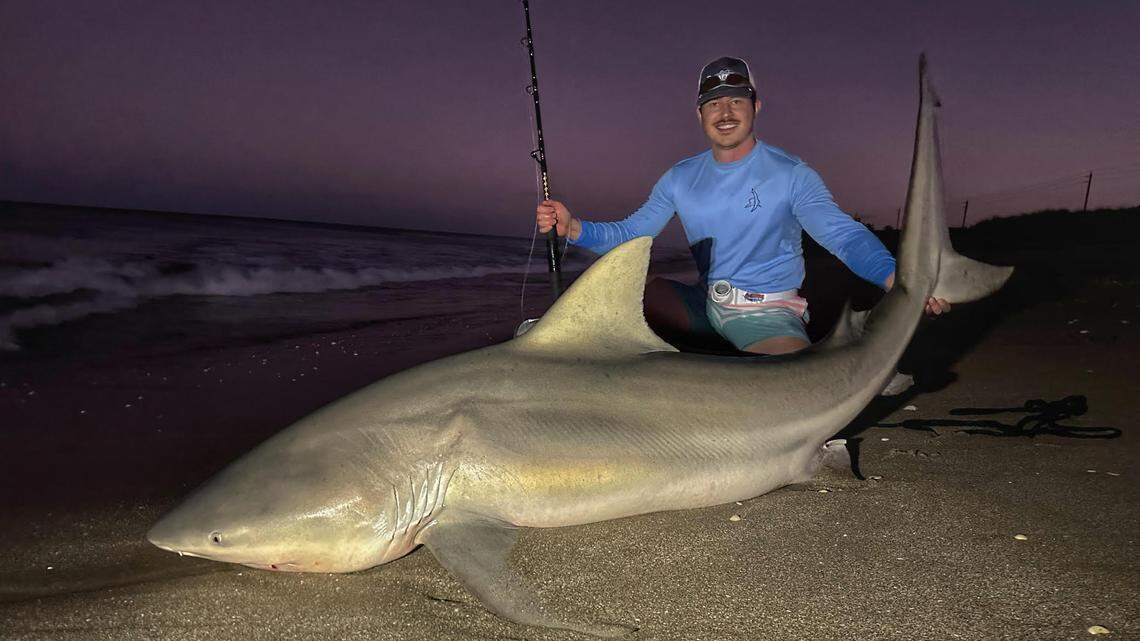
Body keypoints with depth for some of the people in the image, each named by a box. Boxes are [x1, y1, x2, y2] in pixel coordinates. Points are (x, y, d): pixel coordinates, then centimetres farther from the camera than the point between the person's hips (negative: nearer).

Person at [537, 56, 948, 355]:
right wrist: (572, 227, -15)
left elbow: (843, 234, -20)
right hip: (705, 304, 4)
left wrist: (897, 280, -40)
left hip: (767, 312, -4)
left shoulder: (790, 175, -9)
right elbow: (628, 235, 4)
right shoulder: (680, 179, 5)